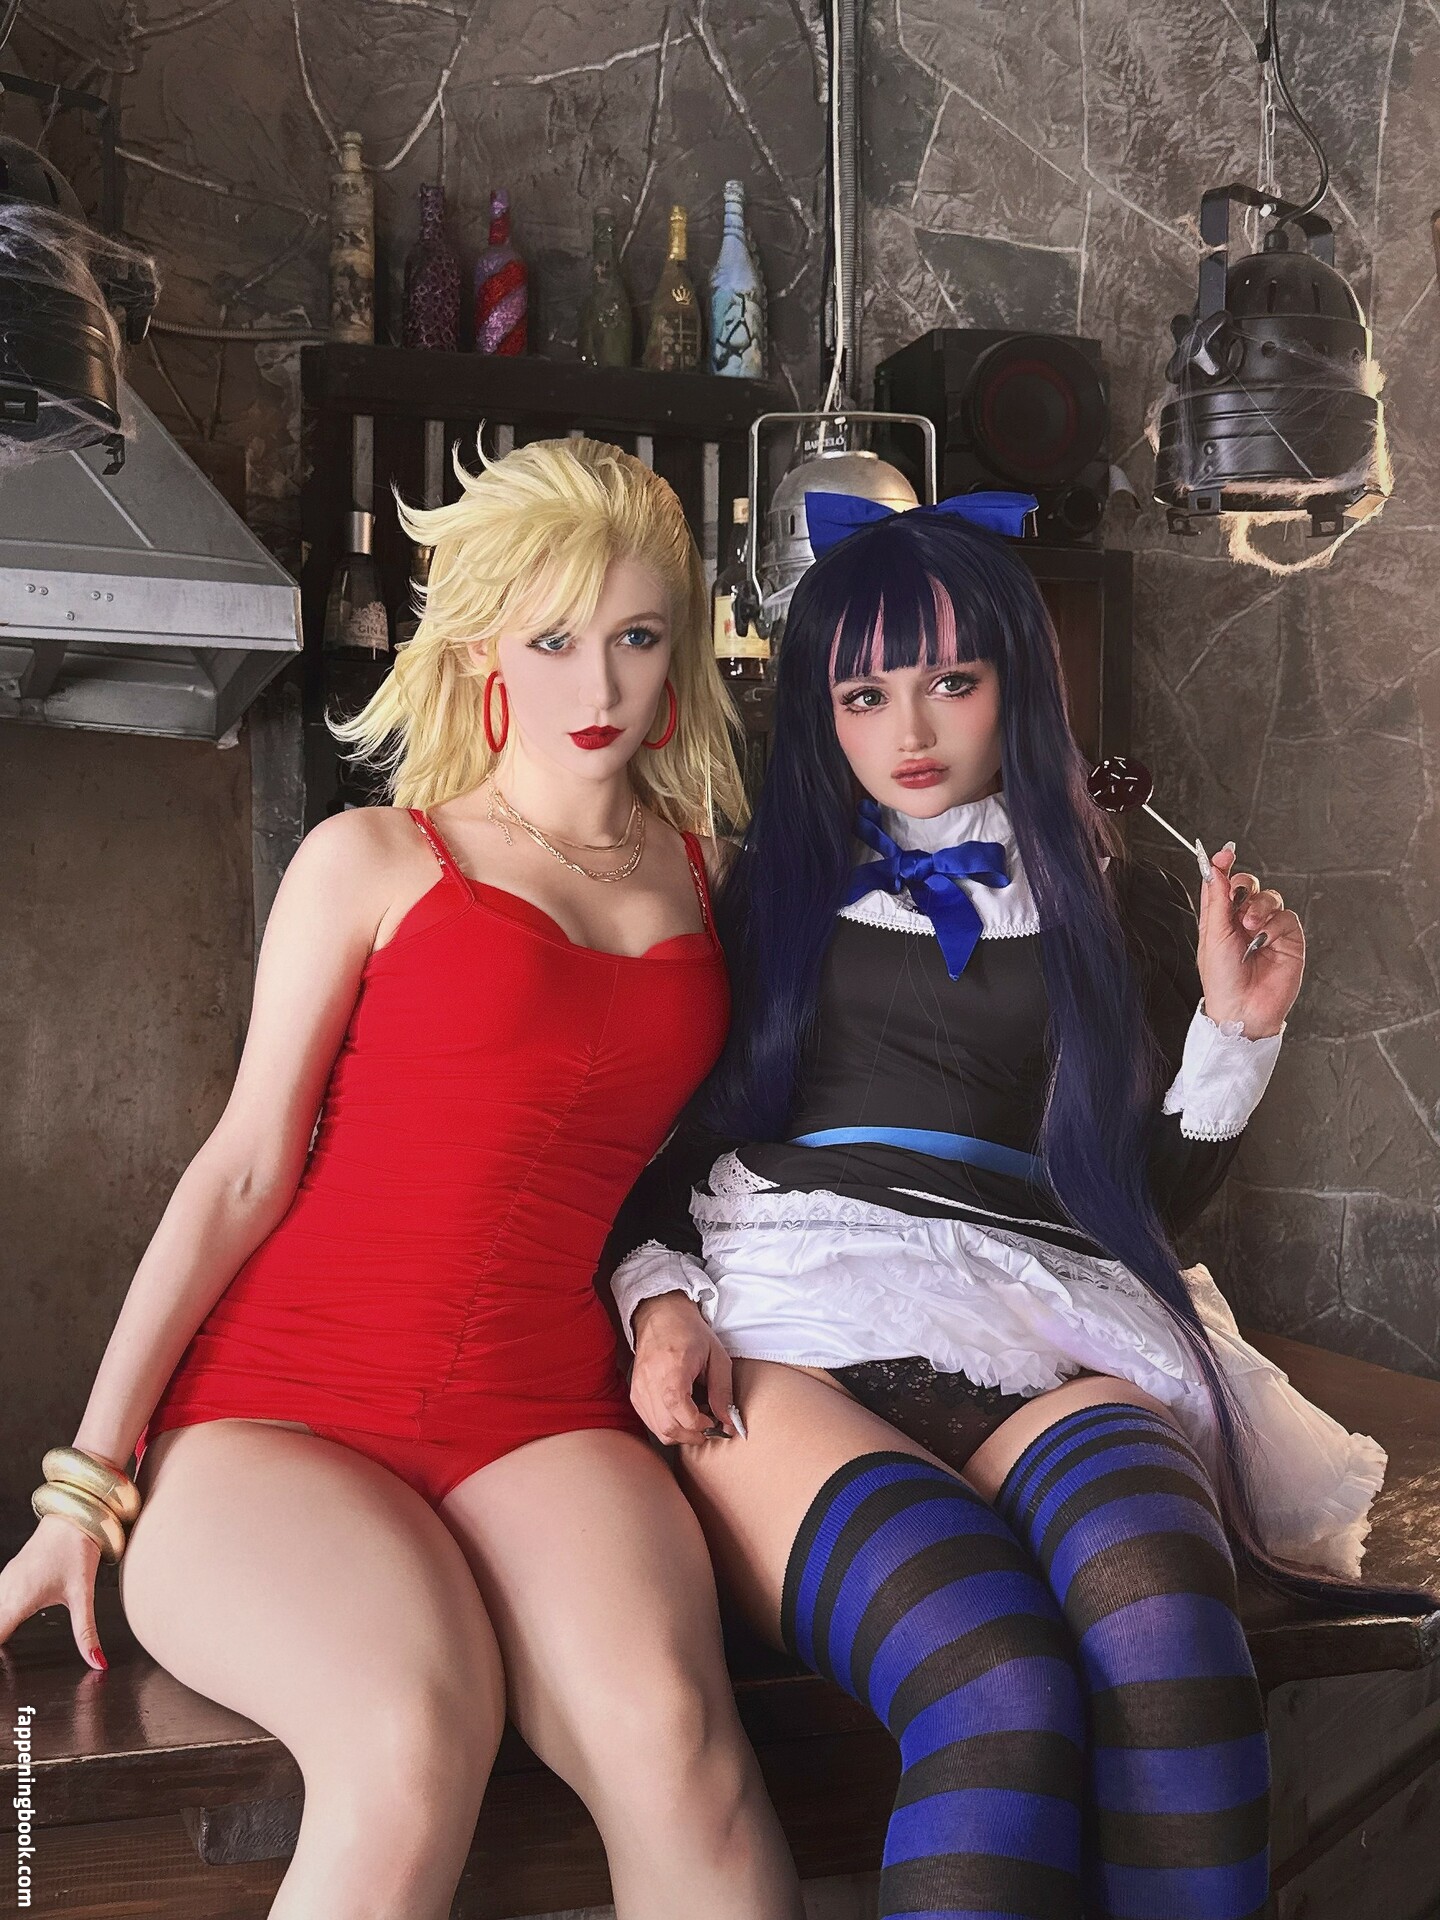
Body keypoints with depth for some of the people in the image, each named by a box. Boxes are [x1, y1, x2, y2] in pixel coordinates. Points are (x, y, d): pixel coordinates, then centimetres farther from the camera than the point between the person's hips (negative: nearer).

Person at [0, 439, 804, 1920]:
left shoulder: (708, 881, 16)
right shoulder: (371, 862, 7)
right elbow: (245, 1170, 3)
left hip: (547, 1421, 2)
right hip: (279, 1407, -2)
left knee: (664, 1728, -28)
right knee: (416, 1736, -31)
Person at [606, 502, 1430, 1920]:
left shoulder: (1117, 910, 22)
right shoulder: (762, 889, 19)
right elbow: (643, 1143, 16)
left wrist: (1236, 1030, 9)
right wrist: (660, 1303, -2)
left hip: (1042, 1329, 2)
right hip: (789, 1319, -1)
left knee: (1164, 1627, -37)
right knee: (996, 1679, -35)